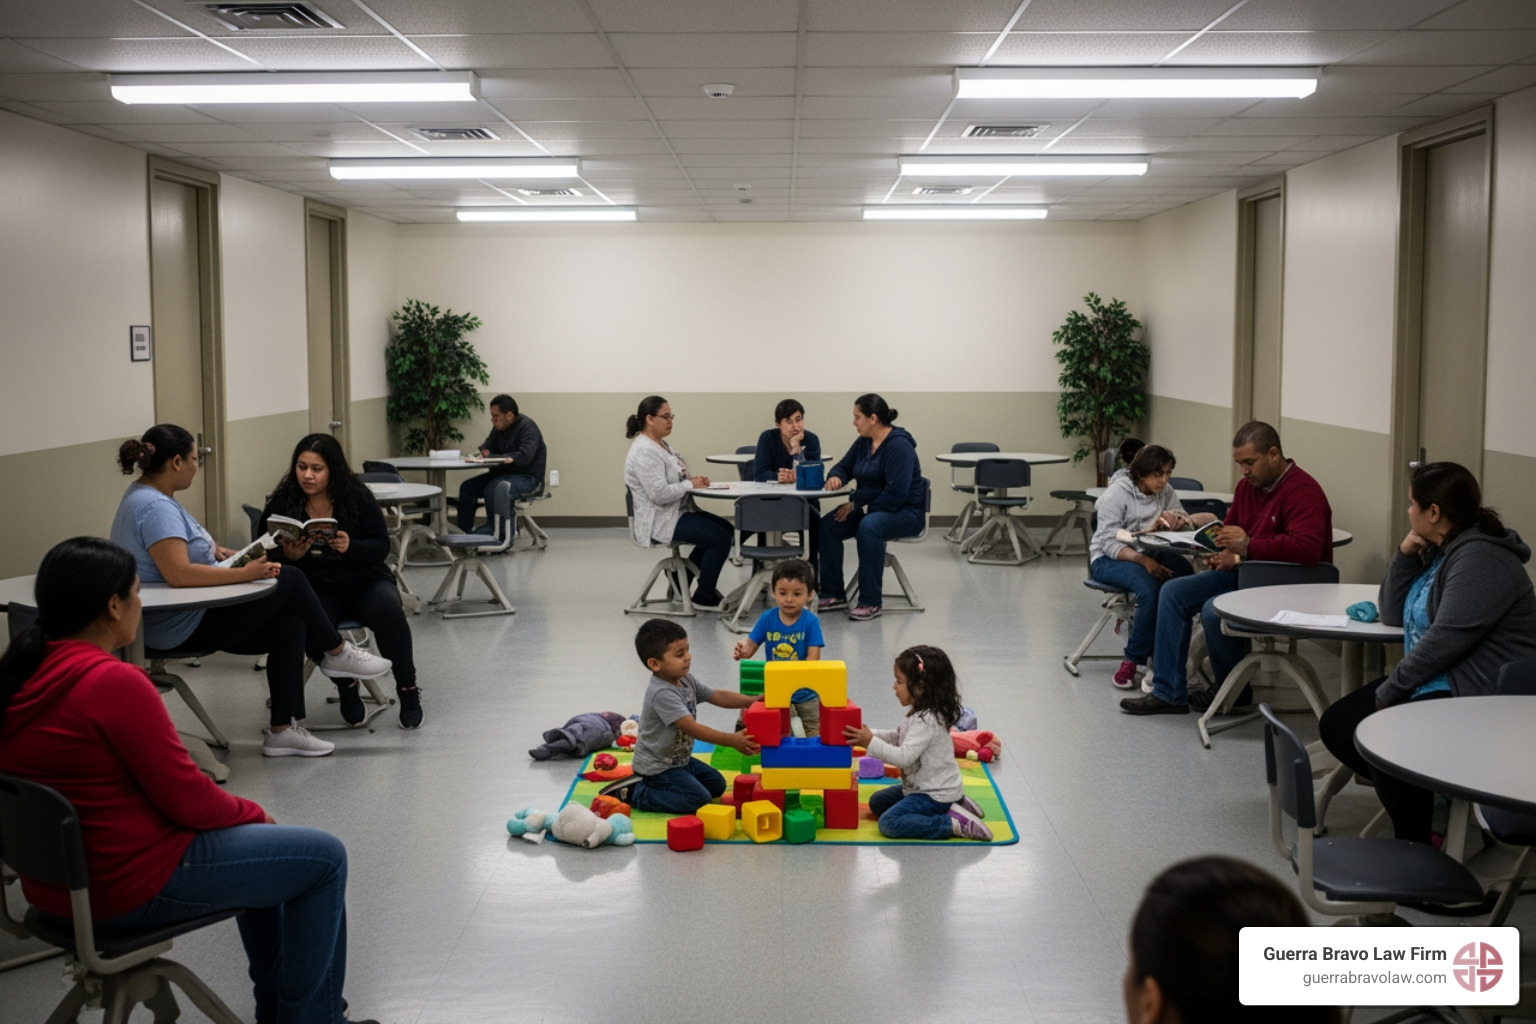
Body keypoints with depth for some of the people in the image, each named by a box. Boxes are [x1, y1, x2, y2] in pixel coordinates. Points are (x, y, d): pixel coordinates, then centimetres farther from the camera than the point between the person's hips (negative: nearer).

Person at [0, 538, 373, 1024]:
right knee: (325, 857, 4)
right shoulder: (115, 683, -25)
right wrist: (252, 813, 0)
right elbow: (185, 797, -20)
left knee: (260, 842, 29)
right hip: (131, 890, -10)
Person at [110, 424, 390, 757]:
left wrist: (214, 550, 10)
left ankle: (283, 730, 5)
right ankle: (336, 653, 14)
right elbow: (179, 573, -33)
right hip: (184, 626, -11)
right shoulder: (155, 507, -23)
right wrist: (244, 573, -28)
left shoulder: (149, 495, 11)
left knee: (291, 627, 5)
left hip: (181, 619, 11)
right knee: (290, 579, -5)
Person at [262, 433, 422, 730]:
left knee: (388, 610, -31)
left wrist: (351, 547, -27)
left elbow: (381, 547, -6)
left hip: (364, 582, 0)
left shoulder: (358, 497, -6)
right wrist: (288, 555, -25)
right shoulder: (281, 504, -5)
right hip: (315, 589, 0)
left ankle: (407, 689, -9)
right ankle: (346, 688, -3)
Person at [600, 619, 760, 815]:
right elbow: (692, 728, -34)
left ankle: (660, 786, 15)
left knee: (717, 785, 14)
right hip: (656, 766, -10)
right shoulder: (662, 694, -29)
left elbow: (719, 696, 6)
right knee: (699, 799, -18)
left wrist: (753, 701, -8)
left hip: (679, 758, 10)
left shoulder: (687, 680, 0)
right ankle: (634, 793, -9)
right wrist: (731, 740, -36)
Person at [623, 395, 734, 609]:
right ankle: (704, 597, -3)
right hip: (660, 522, -11)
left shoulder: (661, 445, 13)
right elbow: (660, 493, -28)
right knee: (720, 538, -16)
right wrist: (690, 484, -16)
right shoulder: (644, 452, -20)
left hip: (677, 512, 11)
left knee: (726, 528, 12)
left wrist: (694, 479, 1)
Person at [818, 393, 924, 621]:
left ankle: (870, 602, -30)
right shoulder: (863, 443, 7)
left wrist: (857, 504, -22)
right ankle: (834, 594, -5)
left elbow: (896, 494, -25)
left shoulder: (898, 445, -19)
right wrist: (835, 477, -12)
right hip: (869, 508, 8)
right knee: (827, 525, -14)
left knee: (869, 526, -38)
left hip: (905, 511, -8)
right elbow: (844, 467, 14)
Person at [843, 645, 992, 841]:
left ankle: (955, 823, -18)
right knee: (877, 802, 25)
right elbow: (897, 736, 17)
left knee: (889, 822, -23)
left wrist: (871, 743, -28)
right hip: (921, 787, 11)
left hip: (936, 794, -10)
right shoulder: (919, 713, 4)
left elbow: (904, 757, -32)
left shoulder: (926, 721, -26)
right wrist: (870, 734, 2)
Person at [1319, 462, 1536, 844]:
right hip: (1433, 683, 11)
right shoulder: (1438, 551, 14)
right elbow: (1393, 615, 16)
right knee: (1336, 725, 0)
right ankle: (1411, 794, 1)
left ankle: (1416, 844, -14)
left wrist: (1390, 690, -15)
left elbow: (1446, 639, -23)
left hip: (1481, 695, -11)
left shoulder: (1480, 558, -16)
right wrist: (1404, 555, 3)